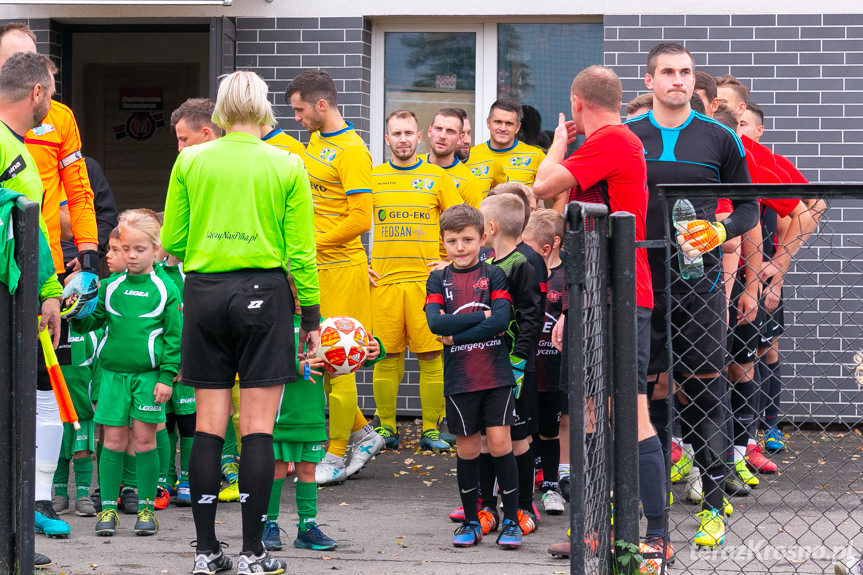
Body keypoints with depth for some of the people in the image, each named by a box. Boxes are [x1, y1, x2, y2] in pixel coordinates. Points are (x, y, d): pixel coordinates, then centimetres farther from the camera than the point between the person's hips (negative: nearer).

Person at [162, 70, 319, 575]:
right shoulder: (287, 167, 0)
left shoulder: (190, 162, 4)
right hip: (264, 293, -2)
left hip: (204, 291, 2)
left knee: (209, 425, 7)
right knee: (258, 428, -1)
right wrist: (312, 314, 7)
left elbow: (172, 240, 5)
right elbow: (301, 251, -1)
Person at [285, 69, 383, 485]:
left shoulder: (351, 152, -14)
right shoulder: (316, 142, 13)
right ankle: (363, 433, 22)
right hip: (312, 268, 9)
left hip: (341, 269, -9)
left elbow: (360, 219, -20)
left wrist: (312, 244, -17)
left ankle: (337, 455, 4)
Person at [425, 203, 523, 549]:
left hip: (496, 375, -2)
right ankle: (471, 522, 17)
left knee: (499, 443, -5)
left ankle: (511, 520, 4)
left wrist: (455, 335, -12)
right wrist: (481, 316, -13)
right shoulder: (439, 280, 7)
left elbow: (502, 320, -12)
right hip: (459, 378, 2)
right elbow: (435, 322, -9)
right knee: (467, 449, 7)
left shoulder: (493, 274, 2)